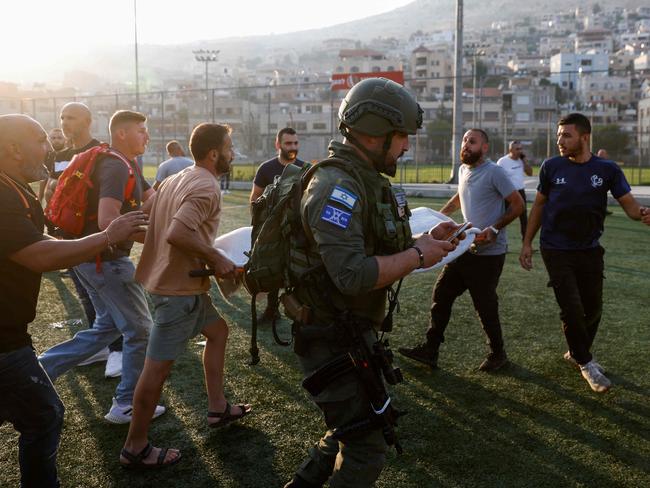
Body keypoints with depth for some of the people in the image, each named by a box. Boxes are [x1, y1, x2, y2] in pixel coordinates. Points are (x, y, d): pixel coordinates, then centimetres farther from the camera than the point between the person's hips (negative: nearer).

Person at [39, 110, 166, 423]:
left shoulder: (127, 166, 13)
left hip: (95, 259, 10)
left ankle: (41, 369, 19)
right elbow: (107, 222, -30)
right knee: (140, 330, 3)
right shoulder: (116, 168, -20)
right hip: (106, 260, -10)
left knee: (108, 327, 20)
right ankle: (127, 405, 15)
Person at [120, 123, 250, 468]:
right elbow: (177, 233, -32)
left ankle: (217, 408, 32)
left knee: (217, 330, 23)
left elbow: (155, 226, 16)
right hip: (179, 288, -10)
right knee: (158, 366, -1)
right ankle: (135, 448, 12)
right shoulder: (207, 188, -18)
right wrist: (216, 258, -20)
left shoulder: (175, 180, 11)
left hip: (168, 278, 10)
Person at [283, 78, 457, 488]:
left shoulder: (370, 181, 11)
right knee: (367, 452, 2)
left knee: (354, 431, 24)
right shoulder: (337, 188, -22)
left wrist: (426, 241, 2)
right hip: (333, 340, -10)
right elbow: (352, 275, -31)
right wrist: (416, 257, -20)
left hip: (357, 332, 10)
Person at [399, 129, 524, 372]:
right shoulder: (463, 171, 11)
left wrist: (494, 229, -21)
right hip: (465, 248, 8)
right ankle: (430, 350, 12)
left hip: (488, 253, -8)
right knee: (441, 293, 5)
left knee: (485, 306, 1)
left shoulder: (494, 172, -13)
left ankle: (497, 354, 23)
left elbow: (518, 205, -12)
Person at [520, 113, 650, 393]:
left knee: (593, 309, 12)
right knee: (572, 309, -6)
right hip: (556, 251, -2)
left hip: (589, 251, 2)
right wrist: (527, 243, 1)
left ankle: (576, 352, 37)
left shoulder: (607, 169, -5)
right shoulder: (551, 167, -5)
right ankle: (586, 364, 14)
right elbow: (539, 205, 4)